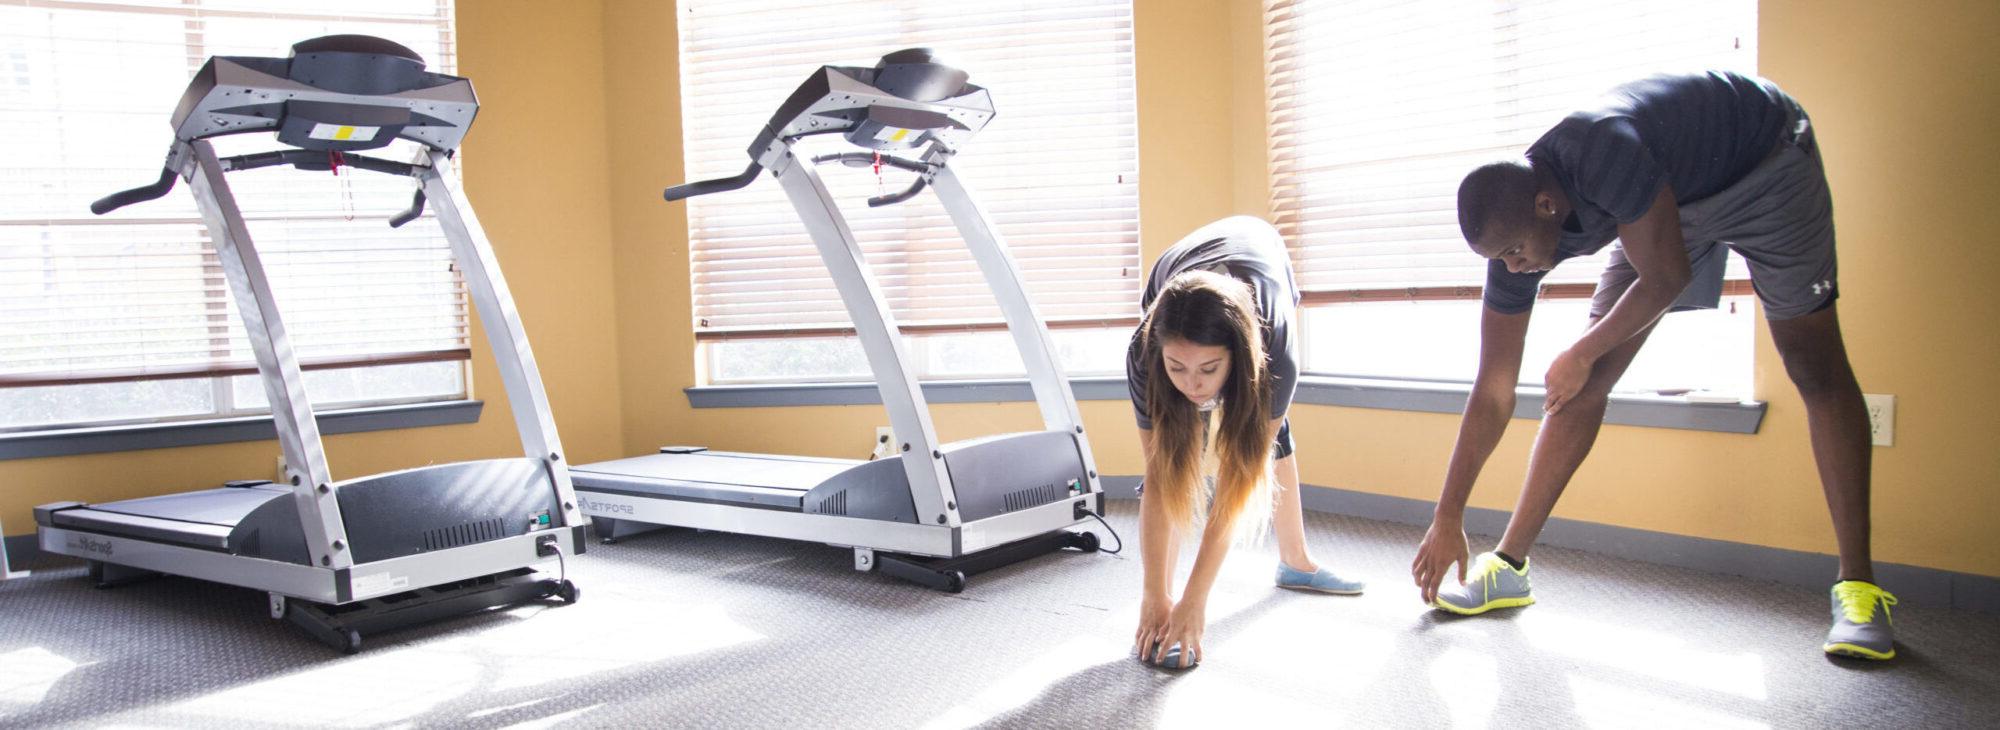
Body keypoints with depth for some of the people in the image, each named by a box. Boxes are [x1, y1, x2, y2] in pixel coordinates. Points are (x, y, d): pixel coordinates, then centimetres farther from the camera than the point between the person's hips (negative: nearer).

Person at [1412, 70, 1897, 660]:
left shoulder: (1601, 154, -43)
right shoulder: (1514, 227, -21)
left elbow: (1667, 277, -33)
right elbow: (1493, 394, -17)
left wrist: (1581, 354, -19)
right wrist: (1447, 519, -15)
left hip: (1765, 162, -4)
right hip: (1672, 195, 5)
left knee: (1814, 364, -10)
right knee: (1588, 379, -6)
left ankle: (1858, 587, -5)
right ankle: (1509, 566, -2)